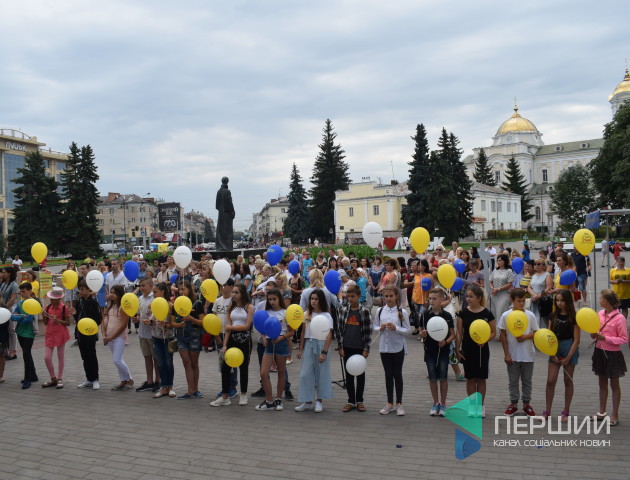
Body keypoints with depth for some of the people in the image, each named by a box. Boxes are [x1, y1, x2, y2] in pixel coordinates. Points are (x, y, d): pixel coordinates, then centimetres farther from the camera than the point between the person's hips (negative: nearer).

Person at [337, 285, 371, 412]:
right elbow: (340, 329, 3)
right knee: (349, 374, 8)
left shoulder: (364, 311, -6)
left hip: (360, 347, -2)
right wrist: (340, 347, -1)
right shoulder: (343, 310, 1)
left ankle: (359, 400, 21)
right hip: (347, 347, 2)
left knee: (360, 374, 9)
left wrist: (366, 349, -8)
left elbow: (368, 331, -5)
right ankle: (351, 401, 17)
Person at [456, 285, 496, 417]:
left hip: (482, 349, -1)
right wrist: (458, 349, -1)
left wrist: (485, 340, -18)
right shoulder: (463, 313, -2)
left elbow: (493, 332, 0)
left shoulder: (487, 313, -6)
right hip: (467, 350, 1)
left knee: (481, 378, 8)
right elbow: (459, 333, 1)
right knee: (470, 378, 8)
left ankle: (481, 405, 21)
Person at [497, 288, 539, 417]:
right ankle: (513, 404, 24)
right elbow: (503, 336, -3)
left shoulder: (530, 315, -4)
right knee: (513, 381, 11)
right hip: (512, 355, -1)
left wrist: (526, 337, -18)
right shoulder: (506, 316, -7)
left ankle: (526, 404, 26)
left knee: (527, 381, 13)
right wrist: (506, 354, -6)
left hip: (528, 354, 1)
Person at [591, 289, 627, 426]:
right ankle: (602, 412, 30)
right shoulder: (600, 314, 1)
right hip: (600, 351, 6)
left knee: (614, 384, 9)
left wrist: (605, 338, -23)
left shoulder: (619, 318, -19)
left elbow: (624, 339, -15)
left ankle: (615, 415, 22)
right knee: (602, 382, 17)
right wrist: (594, 334, -8)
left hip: (613, 354, -6)